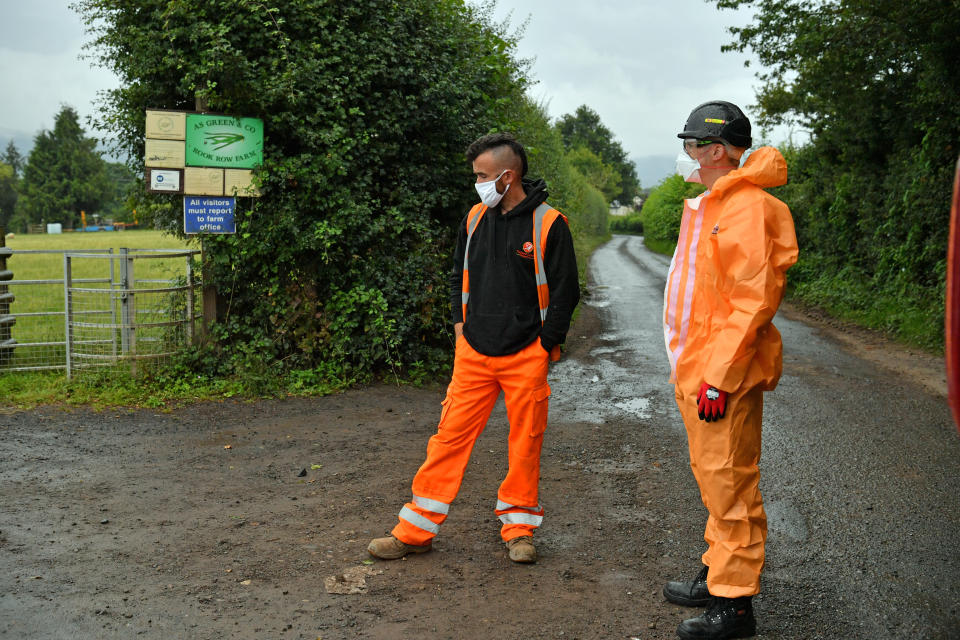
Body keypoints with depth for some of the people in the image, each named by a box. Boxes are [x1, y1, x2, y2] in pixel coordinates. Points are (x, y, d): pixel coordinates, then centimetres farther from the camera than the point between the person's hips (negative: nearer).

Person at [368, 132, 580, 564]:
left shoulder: (548, 224, -7)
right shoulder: (475, 217, 8)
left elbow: (565, 291, -3)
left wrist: (544, 346, -5)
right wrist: (460, 324, 11)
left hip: (526, 358, -3)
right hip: (473, 353, 3)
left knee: (525, 445, 7)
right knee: (450, 436, 2)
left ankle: (519, 528, 23)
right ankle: (416, 530, 10)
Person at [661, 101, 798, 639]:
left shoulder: (748, 208, -16)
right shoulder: (706, 207, 15)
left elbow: (753, 301, -21)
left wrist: (718, 375, -23)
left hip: (725, 376, -10)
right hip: (696, 371, 10)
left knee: (730, 485, -2)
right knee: (714, 480, 18)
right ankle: (718, 575, 31)